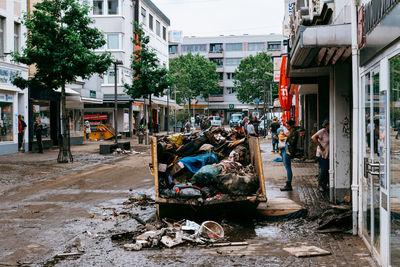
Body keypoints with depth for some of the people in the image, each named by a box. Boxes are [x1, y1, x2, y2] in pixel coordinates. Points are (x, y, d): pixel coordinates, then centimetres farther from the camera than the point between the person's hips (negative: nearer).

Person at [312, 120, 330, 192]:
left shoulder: (328, 132, 12)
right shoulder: (322, 131, -12)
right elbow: (314, 138, -23)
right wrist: (320, 146, -20)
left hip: (328, 154, 7)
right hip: (322, 154, -7)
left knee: (327, 170, 6)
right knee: (323, 170, -8)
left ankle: (324, 185, 17)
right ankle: (320, 185, 6)